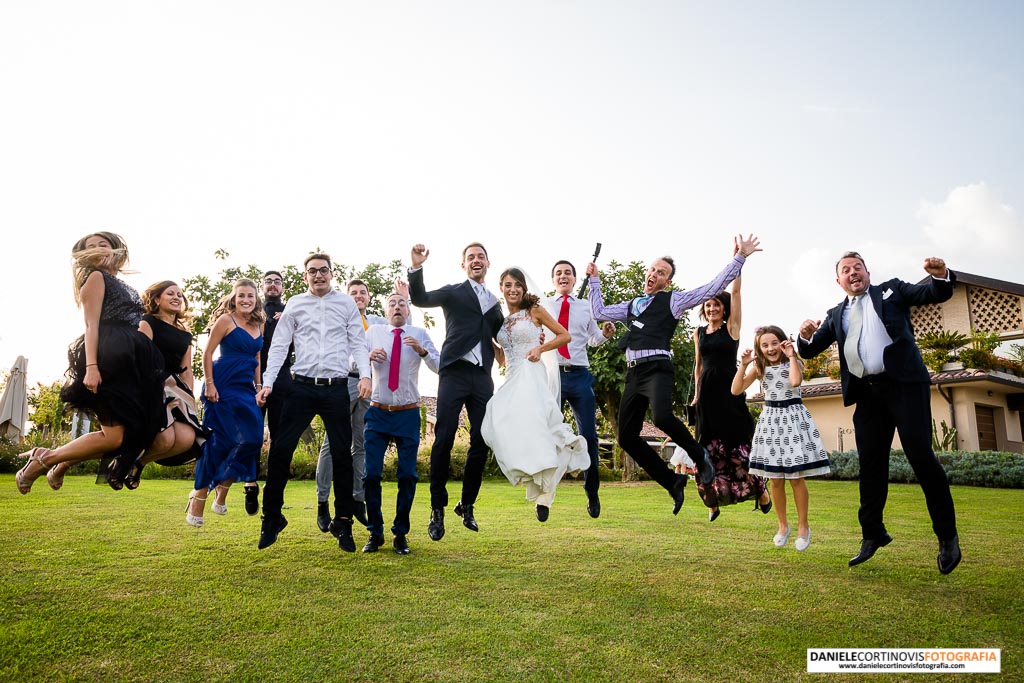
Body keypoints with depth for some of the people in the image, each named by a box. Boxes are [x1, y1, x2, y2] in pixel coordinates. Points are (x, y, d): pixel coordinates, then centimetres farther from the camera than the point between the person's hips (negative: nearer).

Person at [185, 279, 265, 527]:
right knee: (218, 441, -5)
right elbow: (207, 352, -7)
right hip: (223, 387, -6)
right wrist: (209, 384, -14)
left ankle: (222, 489, 17)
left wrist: (259, 387, 14)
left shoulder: (259, 325, 14)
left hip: (246, 389, 6)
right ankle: (199, 499, 6)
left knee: (251, 438, -1)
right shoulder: (225, 320, -4)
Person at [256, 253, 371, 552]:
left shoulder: (346, 303, 8)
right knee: (280, 449, -3)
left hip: (336, 389, 0)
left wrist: (364, 374, -10)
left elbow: (358, 342, 5)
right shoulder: (295, 304, 9)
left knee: (342, 455, 3)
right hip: (302, 387, 1)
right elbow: (279, 345, 7)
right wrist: (268, 382, -2)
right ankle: (272, 517, 12)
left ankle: (342, 522, 14)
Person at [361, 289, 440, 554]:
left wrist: (421, 350, -23)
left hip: (408, 414, 0)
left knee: (408, 475, 2)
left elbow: (439, 366, -6)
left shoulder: (419, 334, 3)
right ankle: (375, 533, 14)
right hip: (378, 413, 1)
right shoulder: (373, 332, 5)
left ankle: (401, 534, 15)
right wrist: (369, 356, -19)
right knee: (371, 474, -1)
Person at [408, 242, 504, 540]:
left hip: (482, 377, 4)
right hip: (455, 372, -4)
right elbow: (420, 299, -8)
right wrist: (416, 267, -23)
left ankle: (467, 505, 17)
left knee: (481, 442, 2)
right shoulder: (453, 292, 8)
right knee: (444, 439, -8)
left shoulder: (495, 302, 21)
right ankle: (437, 509, 2)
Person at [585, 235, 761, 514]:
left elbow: (713, 287, 4)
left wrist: (739, 257, 0)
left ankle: (699, 455, -3)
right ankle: (672, 482, 16)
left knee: (662, 417, -34)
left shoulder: (673, 300, 9)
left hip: (658, 368, -6)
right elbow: (599, 312, 28)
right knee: (627, 437, 1)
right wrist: (594, 279, 30)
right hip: (633, 373, 6)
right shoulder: (631, 306, 25)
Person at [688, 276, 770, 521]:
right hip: (707, 393, 3)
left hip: (730, 391, -3)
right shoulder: (699, 333, 11)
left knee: (738, 444, -3)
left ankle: (760, 490, 18)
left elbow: (734, 292, -6)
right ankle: (712, 501, 12)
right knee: (709, 447, 4)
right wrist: (696, 394, 14)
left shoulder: (731, 327, 1)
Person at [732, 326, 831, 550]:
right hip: (771, 419, 3)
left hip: (793, 417, -3)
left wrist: (791, 356, -18)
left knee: (796, 477, -2)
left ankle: (803, 526, 13)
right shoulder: (758, 367, 4)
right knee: (776, 479, 6)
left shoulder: (793, 363, -3)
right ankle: (783, 525, 21)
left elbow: (795, 381, -26)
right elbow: (736, 390, -3)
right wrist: (743, 364, -10)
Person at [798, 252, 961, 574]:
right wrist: (806, 336, -10)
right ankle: (873, 534, 18)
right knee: (870, 464, 7)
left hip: (904, 384, -4)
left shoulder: (891, 290, 13)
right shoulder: (836, 315, 18)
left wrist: (941, 275, -18)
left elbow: (937, 294, 5)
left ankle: (947, 536, 3)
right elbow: (810, 351, 14)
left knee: (920, 454, -10)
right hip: (867, 393, 4)